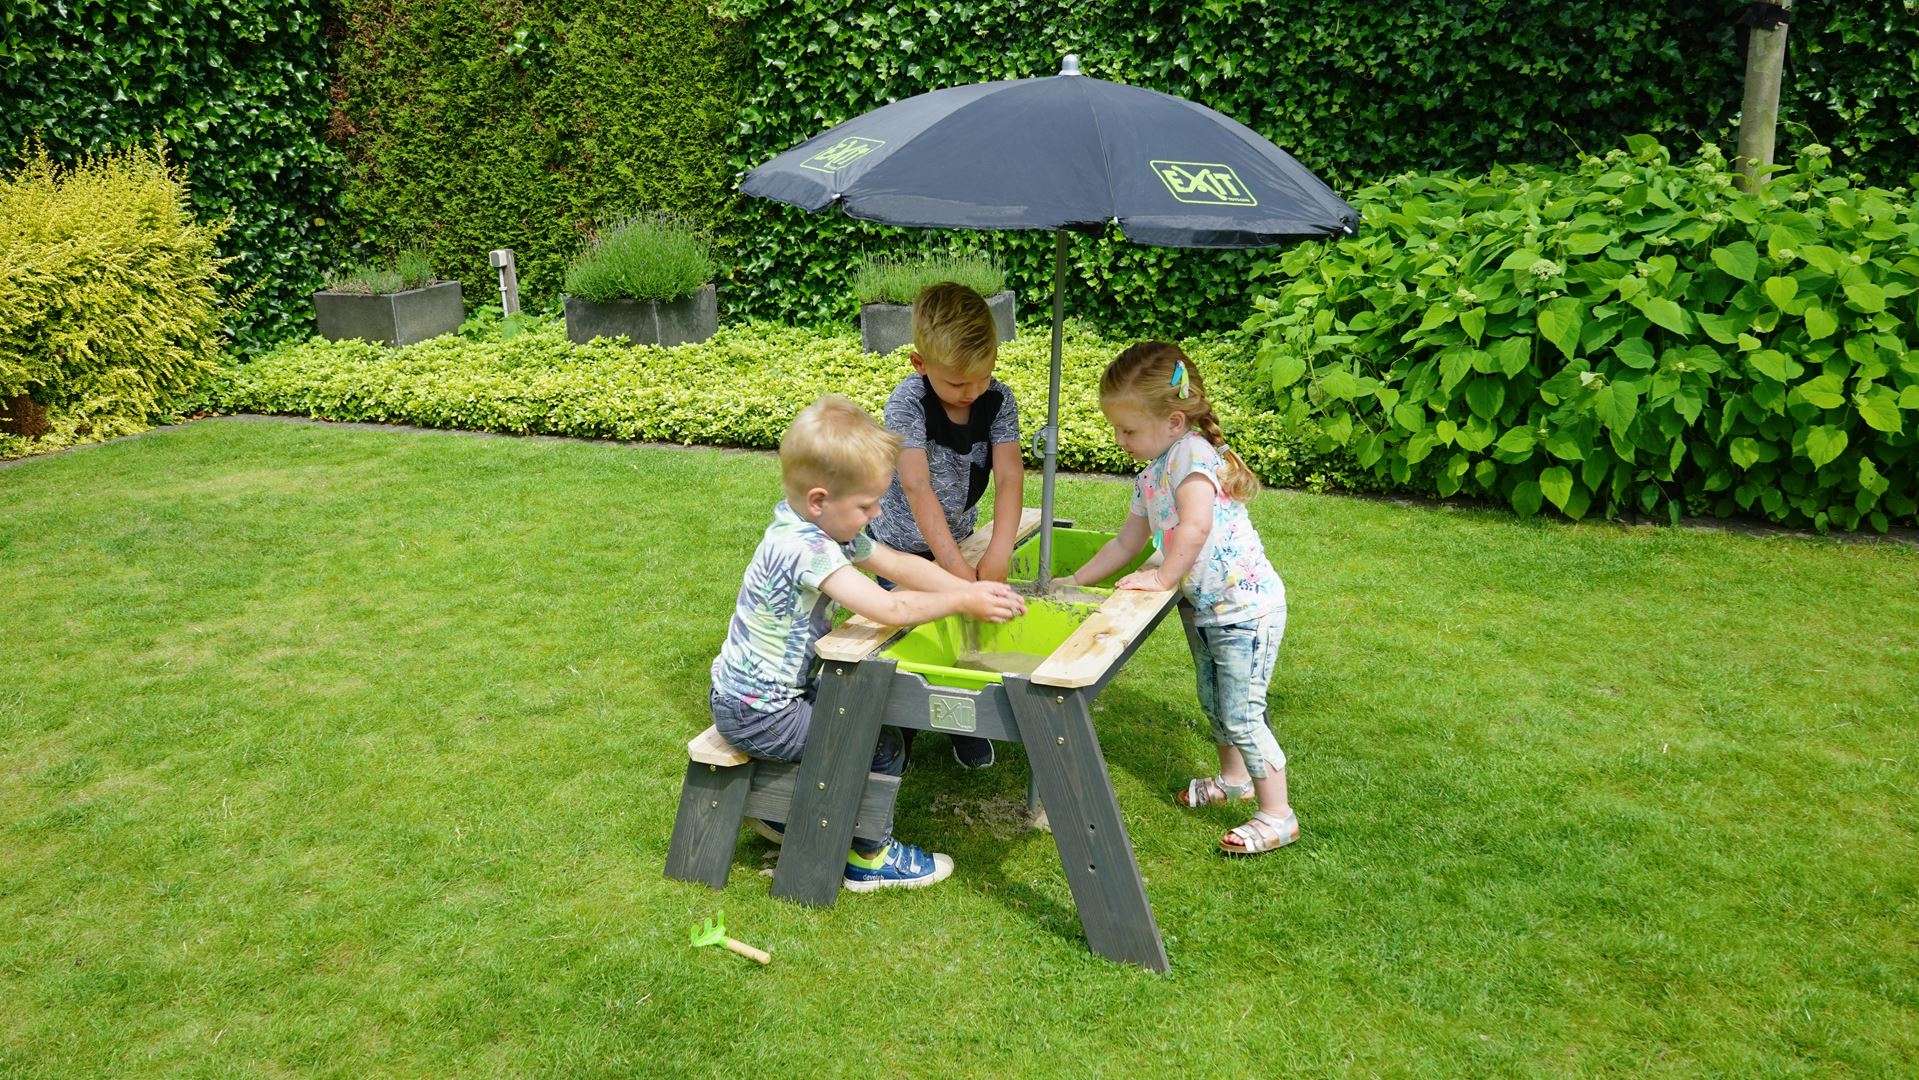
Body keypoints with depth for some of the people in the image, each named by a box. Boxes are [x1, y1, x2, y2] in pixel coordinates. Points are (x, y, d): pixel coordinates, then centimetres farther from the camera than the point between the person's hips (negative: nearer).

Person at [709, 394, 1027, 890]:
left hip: (773, 692, 9)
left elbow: (899, 564, 5)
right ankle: (868, 857, 16)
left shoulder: (822, 526, 1)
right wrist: (962, 602, -21)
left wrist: (974, 589, -6)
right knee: (883, 747, -4)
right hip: (756, 716, -9)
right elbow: (888, 608, -35)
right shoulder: (802, 549, -30)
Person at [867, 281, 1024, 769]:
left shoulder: (999, 399, -15)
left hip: (958, 536, 3)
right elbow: (917, 488, -33)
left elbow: (1009, 476, -21)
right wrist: (953, 564, -38)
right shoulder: (907, 402, -26)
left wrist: (1000, 550, -34)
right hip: (903, 541, -3)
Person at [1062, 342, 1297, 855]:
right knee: (1213, 702, 23)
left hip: (1245, 606, -10)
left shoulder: (1192, 454, -22)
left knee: (1241, 715, -4)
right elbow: (1126, 543, 17)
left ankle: (1277, 815, 9)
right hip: (1202, 606, 10)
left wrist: (1163, 577, -23)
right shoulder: (1150, 477, 7)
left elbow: (1196, 527, -36)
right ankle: (1233, 777, 46)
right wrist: (1073, 583, 16)